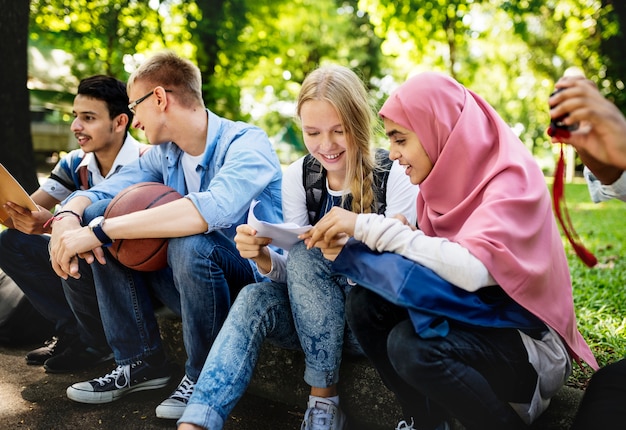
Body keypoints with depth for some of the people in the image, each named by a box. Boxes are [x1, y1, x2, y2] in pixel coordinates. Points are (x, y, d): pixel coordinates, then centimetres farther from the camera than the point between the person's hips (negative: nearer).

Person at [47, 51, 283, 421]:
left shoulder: (246, 142, -19)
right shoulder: (164, 154, 5)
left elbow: (214, 209, -39)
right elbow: (99, 193, 3)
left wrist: (100, 230, -37)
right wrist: (68, 217, -22)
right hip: (195, 282, 7)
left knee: (190, 242, -36)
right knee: (100, 219, -4)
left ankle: (206, 376, -12)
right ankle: (143, 362, 2)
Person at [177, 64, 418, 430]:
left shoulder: (394, 175, -14)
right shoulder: (299, 177, -2)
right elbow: (293, 273, -1)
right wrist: (263, 257, -24)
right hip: (316, 318, 4)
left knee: (305, 254, -27)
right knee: (254, 298, -25)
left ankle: (324, 397, -15)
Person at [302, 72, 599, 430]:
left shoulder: (513, 179, -20)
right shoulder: (446, 180, 2)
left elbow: (472, 269, -36)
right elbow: (432, 260, 0)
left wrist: (368, 225, -31)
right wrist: (349, 248, -15)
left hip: (531, 343, -7)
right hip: (472, 317, 7)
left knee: (411, 344, -31)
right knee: (365, 304, -12)